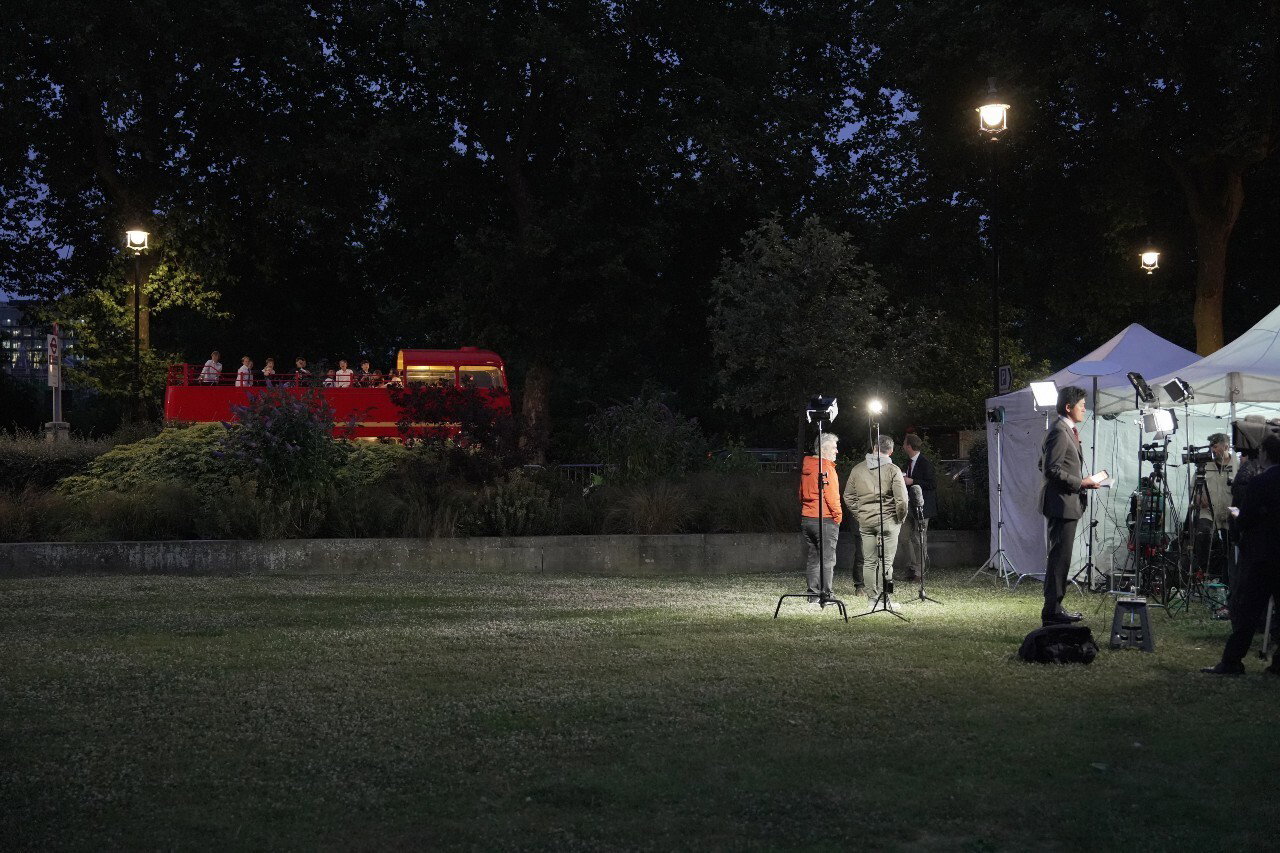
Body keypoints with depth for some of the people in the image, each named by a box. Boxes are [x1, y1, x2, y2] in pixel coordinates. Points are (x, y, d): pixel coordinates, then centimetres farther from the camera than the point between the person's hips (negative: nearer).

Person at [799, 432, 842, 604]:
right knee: (827, 559, -4)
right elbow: (831, 495, -17)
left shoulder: (806, 467, 12)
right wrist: (838, 515, -6)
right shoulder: (826, 467, -13)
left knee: (812, 557, 11)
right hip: (825, 519, -8)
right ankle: (826, 596, -6)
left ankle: (813, 594, 13)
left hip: (806, 518, 8)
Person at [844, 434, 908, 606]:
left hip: (865, 521, 3)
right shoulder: (893, 470, -7)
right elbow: (901, 500, -11)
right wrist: (900, 518, 4)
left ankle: (872, 598, 10)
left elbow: (848, 497, 9)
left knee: (869, 561, 9)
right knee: (886, 561, -1)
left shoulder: (858, 469, 5)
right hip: (888, 521, -3)